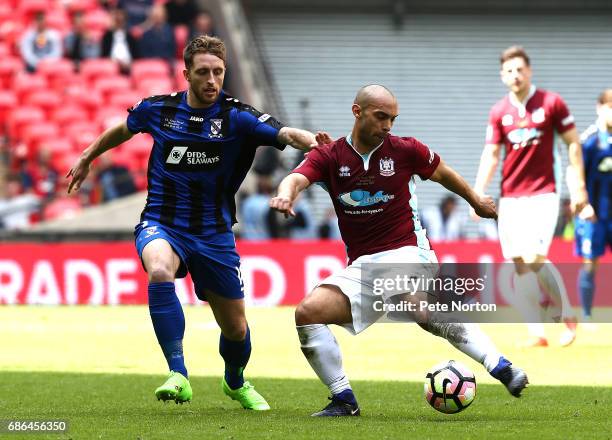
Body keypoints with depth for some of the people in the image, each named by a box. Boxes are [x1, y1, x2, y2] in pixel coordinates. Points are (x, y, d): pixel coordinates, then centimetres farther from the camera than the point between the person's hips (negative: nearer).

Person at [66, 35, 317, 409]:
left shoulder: (236, 117, -11)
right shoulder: (158, 109, -4)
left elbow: (284, 133, -28)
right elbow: (123, 129, 19)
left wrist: (310, 141, -49)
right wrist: (87, 158, 31)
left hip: (214, 234, 1)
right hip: (162, 224, 0)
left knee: (235, 328, 8)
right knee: (160, 271, -36)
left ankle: (236, 382, 44)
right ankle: (179, 376, -35)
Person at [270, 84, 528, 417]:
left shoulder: (406, 150, 1)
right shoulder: (329, 156, 2)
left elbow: (443, 174, 19)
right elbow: (297, 179, -17)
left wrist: (476, 201, 33)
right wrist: (285, 194, -41)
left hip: (407, 252, -3)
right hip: (361, 265, 4)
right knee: (307, 313, -14)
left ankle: (501, 368, -38)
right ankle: (344, 401, -4)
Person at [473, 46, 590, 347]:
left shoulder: (552, 103, -2)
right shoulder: (499, 112, 6)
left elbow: (573, 143, 2)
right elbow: (490, 155, 6)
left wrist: (579, 185, -4)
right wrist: (478, 194, -4)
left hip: (543, 194, -4)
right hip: (510, 196, 4)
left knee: (535, 258, -17)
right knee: (519, 265, -1)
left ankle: (566, 315, 3)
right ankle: (536, 333, 4)